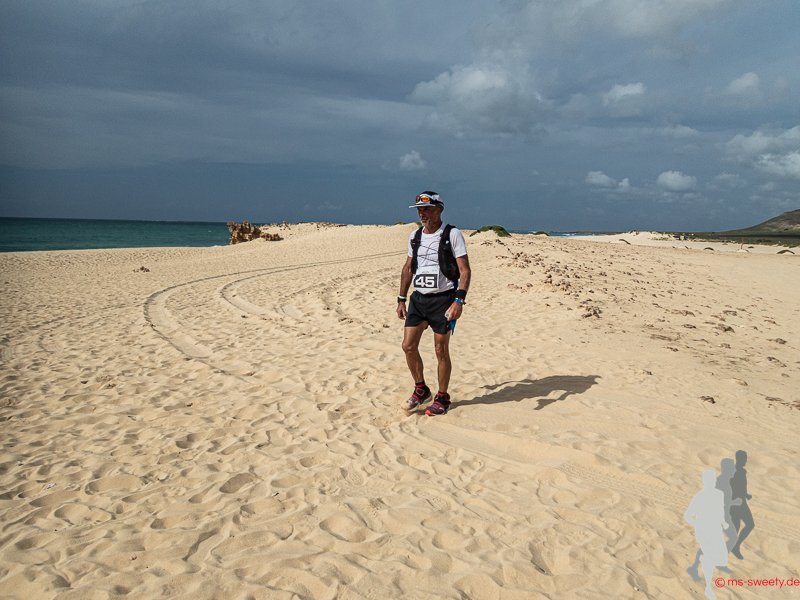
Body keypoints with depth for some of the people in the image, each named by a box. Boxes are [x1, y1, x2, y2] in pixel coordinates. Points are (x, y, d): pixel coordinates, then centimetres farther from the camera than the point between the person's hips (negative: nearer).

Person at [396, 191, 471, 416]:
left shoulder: (452, 235, -9)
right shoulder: (414, 236, 10)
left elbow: (465, 270, -12)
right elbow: (408, 268, 18)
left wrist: (459, 300, -23)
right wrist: (401, 299, 14)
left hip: (443, 299, -5)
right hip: (418, 298, 6)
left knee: (441, 350, 2)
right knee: (408, 346, 1)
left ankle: (442, 398, 17)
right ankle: (421, 390, 22)